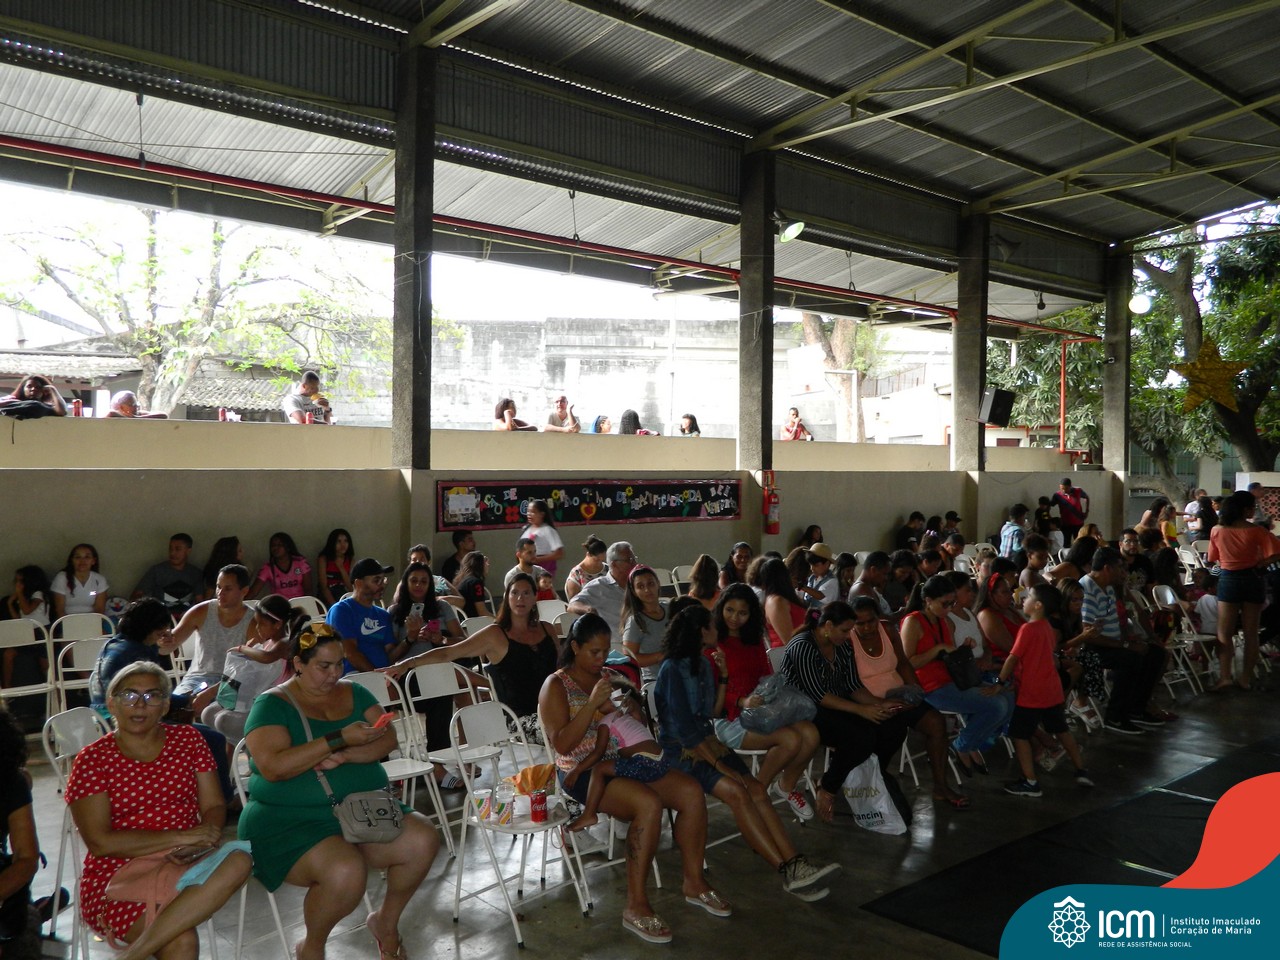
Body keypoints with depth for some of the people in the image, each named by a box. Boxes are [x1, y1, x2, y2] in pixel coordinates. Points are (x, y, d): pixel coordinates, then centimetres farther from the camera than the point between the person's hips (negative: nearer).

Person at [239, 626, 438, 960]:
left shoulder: (353, 693, 12)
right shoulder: (272, 704, -4)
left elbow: (387, 739, 1)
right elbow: (273, 767, -19)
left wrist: (343, 756, -18)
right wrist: (340, 739, -21)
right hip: (293, 820, -5)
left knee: (423, 840, -18)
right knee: (345, 870, -33)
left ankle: (386, 921, 11)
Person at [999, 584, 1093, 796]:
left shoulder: (1028, 629, -17)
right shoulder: (1047, 627, 7)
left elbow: (1013, 658, -18)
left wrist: (1001, 681, -10)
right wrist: (1014, 674, 15)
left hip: (1032, 693, -8)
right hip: (1052, 690, 8)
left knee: (1019, 734, 0)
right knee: (1061, 730, 21)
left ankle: (1030, 783, 0)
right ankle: (1081, 771, 30)